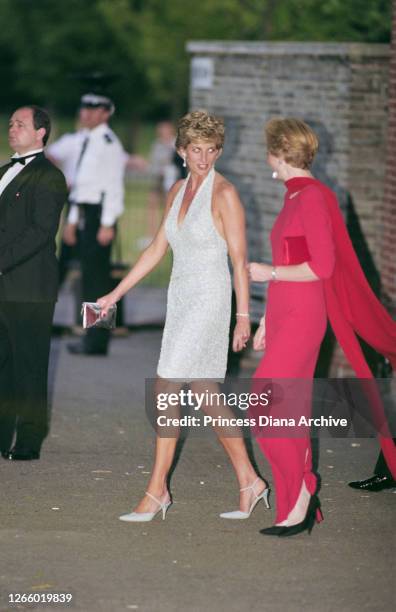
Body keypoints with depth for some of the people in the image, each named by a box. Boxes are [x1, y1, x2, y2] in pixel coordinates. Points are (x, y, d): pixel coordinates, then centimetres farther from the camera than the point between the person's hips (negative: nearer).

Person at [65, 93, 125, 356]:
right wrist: (73, 220, 23)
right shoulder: (88, 142, 17)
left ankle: (97, 342, -5)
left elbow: (114, 186, -16)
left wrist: (107, 224, -20)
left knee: (97, 276, -8)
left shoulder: (108, 143, -12)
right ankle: (93, 338, 17)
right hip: (85, 213, 10)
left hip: (99, 214, -10)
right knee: (89, 275, 12)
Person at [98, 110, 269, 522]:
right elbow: (156, 250, 16)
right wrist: (116, 294, 15)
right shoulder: (178, 192, 10)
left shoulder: (224, 194, -11)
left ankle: (157, 490, -3)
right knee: (205, 394, 10)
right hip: (181, 298, 8)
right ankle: (249, 482, 18)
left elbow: (240, 260, -12)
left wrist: (243, 317, -15)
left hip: (209, 299, -8)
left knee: (166, 390, -10)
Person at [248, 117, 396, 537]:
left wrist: (270, 273, -11)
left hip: (302, 320, -9)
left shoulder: (313, 198, -14)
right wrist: (266, 320, 22)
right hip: (285, 317, 9)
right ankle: (304, 509, 12)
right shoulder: (294, 198, 14)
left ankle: (299, 496, -3)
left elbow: (322, 267, -19)